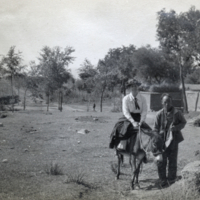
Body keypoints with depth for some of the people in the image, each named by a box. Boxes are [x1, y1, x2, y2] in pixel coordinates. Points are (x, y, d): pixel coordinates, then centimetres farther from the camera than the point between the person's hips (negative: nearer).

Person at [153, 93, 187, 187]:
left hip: (173, 141, 0)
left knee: (172, 162, 9)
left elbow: (183, 122, 8)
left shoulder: (177, 113, -7)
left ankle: (171, 181, 22)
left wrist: (177, 127, -13)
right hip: (162, 141, 0)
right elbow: (155, 129, 0)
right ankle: (163, 181, 20)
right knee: (161, 162, 6)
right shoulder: (159, 114, -6)